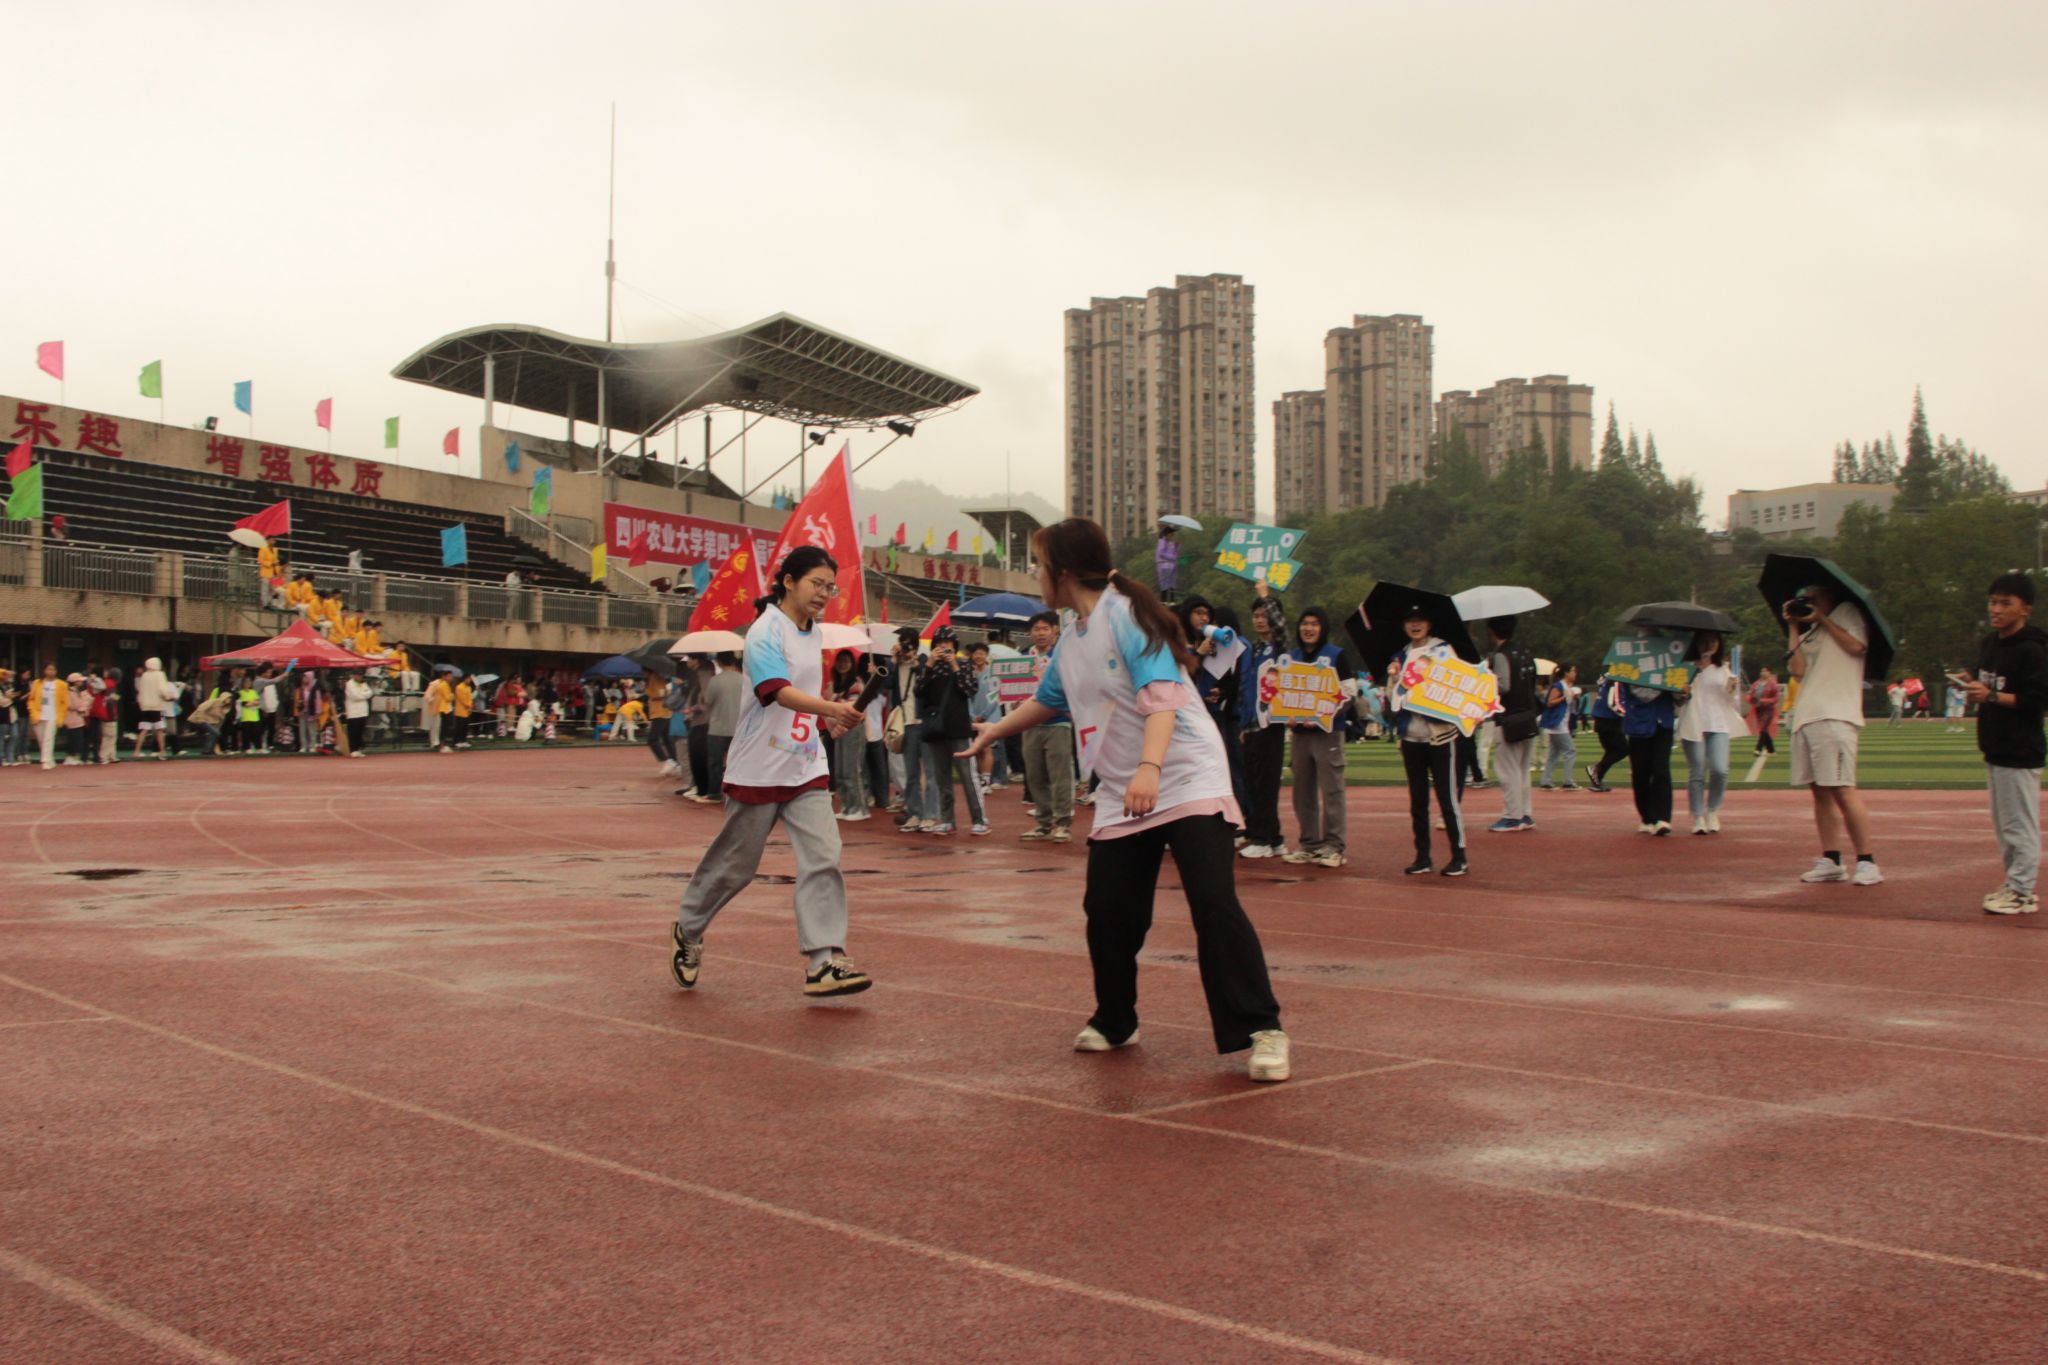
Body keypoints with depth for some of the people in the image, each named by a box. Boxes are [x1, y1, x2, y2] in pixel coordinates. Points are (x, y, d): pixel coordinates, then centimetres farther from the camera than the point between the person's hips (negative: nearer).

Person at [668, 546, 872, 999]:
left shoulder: (812, 633, 10)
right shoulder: (766, 631, -15)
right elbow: (778, 691, -31)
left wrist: (831, 722, 7)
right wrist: (832, 707, -46)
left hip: (807, 769, 6)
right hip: (759, 770, -6)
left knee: (823, 858, -9)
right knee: (735, 864, 8)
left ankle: (824, 961, -12)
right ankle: (688, 932, 32)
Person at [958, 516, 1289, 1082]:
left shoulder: (1125, 612, -9)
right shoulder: (1071, 643, 15)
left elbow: (1162, 694, -21)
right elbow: (1046, 701, 35)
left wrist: (1149, 768, -34)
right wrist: (992, 733, 46)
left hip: (1185, 778, -8)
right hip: (1120, 796, 8)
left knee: (1214, 903, -16)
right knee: (1107, 912, 4)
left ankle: (1262, 1031, -10)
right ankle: (1114, 1024, 23)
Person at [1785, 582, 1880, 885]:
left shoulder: (1848, 613, 9)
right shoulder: (1811, 632, 24)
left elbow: (1856, 646, -9)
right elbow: (1799, 669, 8)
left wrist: (1822, 619, -1)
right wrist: (1793, 627, 10)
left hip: (1835, 715, -7)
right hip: (1806, 715, 7)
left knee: (1842, 790, -12)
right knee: (1820, 791, 7)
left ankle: (1866, 861, -8)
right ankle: (1830, 861, 10)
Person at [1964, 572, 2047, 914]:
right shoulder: (1989, 643, 13)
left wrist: (1992, 696, -22)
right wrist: (1973, 683, 4)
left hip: (2020, 753, -9)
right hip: (1994, 747, 9)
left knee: (2020, 824, -6)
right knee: (2002, 823, 15)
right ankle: (2014, 883, 23)